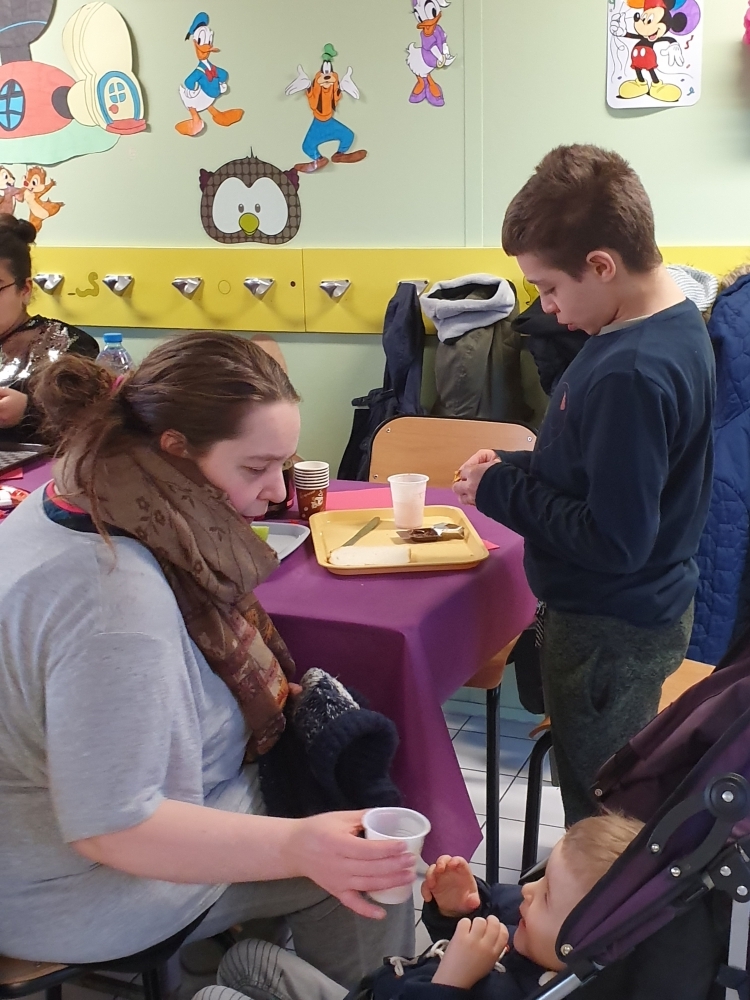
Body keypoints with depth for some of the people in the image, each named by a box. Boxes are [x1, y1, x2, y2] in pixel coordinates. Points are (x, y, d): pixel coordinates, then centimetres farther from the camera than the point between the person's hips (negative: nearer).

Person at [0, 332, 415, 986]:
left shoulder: (83, 504, -5)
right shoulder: (116, 595, -35)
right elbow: (110, 829, -32)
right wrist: (297, 847, -35)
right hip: (81, 895, -9)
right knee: (363, 873, -5)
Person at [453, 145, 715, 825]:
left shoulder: (630, 374, -30)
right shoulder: (675, 322, 2)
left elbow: (614, 541, -29)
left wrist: (502, 491, -17)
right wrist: (518, 469, -1)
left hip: (610, 632, -9)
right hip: (642, 611, 9)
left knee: (599, 817, 11)